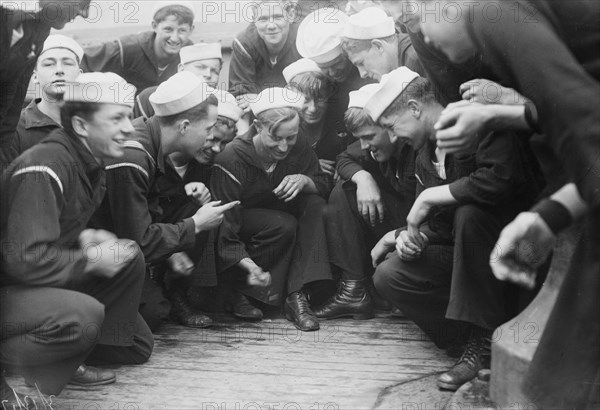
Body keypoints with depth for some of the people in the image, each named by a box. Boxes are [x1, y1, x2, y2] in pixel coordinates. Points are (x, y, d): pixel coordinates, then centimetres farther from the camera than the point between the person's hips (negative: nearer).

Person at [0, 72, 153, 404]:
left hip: (45, 279, 10)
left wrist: (84, 237, -3)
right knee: (84, 314, -34)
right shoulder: (44, 169, -25)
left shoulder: (89, 164, 6)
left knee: (130, 258, 0)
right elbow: (27, 259, -30)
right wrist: (93, 259, -19)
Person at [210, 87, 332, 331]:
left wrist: (304, 181, -31)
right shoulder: (232, 160, -29)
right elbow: (224, 229, -29)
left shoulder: (298, 146, -14)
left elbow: (323, 188, -7)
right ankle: (238, 291, -14)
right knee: (284, 226, -33)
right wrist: (248, 264, -45)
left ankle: (296, 296, -25)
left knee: (315, 206, -22)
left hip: (276, 212, 6)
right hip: (240, 222, -6)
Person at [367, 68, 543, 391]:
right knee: (388, 276, -9)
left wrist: (429, 197, -24)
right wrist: (410, 235, -13)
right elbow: (436, 224, 11)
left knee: (469, 213, -37)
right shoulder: (425, 155, 10)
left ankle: (486, 339, -22)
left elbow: (501, 179, -35)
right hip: (464, 250, 7)